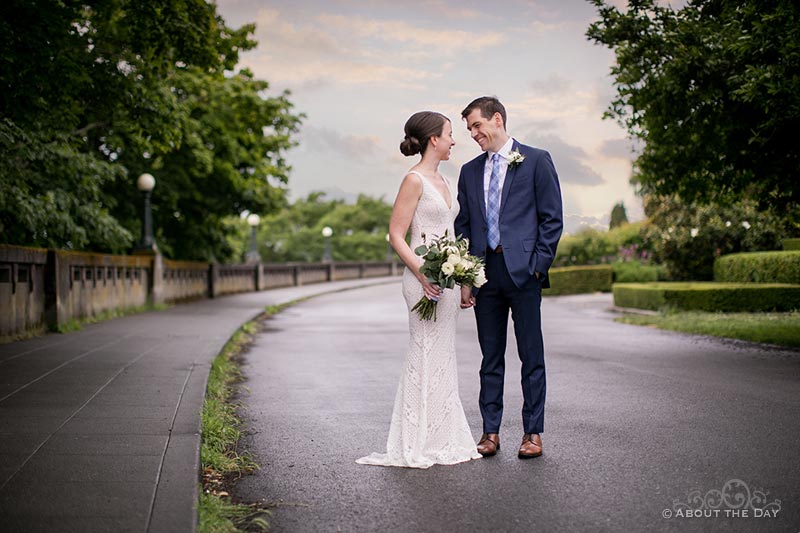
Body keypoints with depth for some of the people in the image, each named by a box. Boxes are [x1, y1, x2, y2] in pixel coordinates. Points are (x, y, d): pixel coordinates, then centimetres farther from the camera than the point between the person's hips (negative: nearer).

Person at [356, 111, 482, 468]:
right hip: (425, 277, -9)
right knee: (425, 355, -6)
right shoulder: (414, 180, -9)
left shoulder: (444, 182, 17)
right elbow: (396, 235, -12)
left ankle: (442, 441, 19)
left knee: (443, 356, 11)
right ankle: (418, 444, 1)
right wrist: (422, 275, -22)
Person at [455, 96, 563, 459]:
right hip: (484, 270, 4)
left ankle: (533, 432, 10)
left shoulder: (536, 161, 2)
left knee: (531, 355, 2)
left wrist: (538, 265, -9)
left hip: (522, 270, -4)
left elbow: (552, 219, -1)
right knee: (491, 357, 8)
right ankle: (490, 432, 14)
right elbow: (463, 226, 15)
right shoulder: (470, 171, 15)